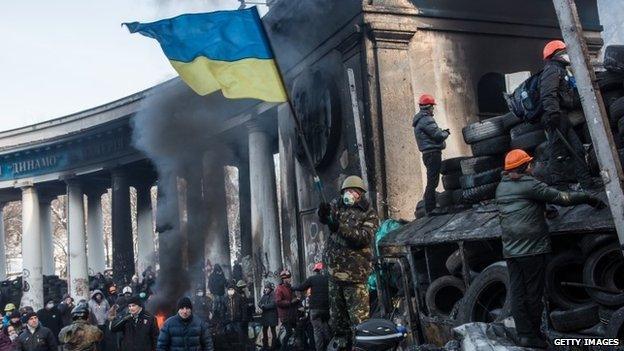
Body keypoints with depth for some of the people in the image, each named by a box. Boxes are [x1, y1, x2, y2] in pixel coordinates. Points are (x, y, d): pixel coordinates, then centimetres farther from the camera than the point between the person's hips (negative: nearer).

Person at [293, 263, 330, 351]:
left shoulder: (312, 279, -5)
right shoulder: (328, 279, 5)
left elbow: (301, 288, 0)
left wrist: (292, 287, 16)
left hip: (315, 308, -4)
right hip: (326, 307, 4)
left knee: (317, 330, -3)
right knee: (326, 329, 12)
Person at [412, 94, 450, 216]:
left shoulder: (419, 120, 20)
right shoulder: (426, 119, -13)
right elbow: (438, 135, -17)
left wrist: (442, 132, 15)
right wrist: (446, 133, 2)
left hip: (428, 154, 10)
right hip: (433, 153, -10)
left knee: (432, 181, 17)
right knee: (432, 181, -10)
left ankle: (428, 202, 22)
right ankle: (430, 208, -10)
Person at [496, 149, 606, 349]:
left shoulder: (501, 187, 10)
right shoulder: (529, 184, -11)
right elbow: (561, 198, -11)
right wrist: (588, 198, 1)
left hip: (510, 249, 6)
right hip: (532, 248, -6)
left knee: (517, 292, 7)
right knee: (533, 293, 3)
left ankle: (523, 334, 8)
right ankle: (533, 336, 11)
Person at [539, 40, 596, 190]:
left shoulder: (561, 71, 26)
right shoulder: (552, 70, -7)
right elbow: (548, 94, -24)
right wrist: (552, 112, -34)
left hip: (562, 117, 10)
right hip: (555, 117, -10)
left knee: (577, 149, 9)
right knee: (558, 152, -10)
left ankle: (587, 183, 12)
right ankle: (559, 187, -9)